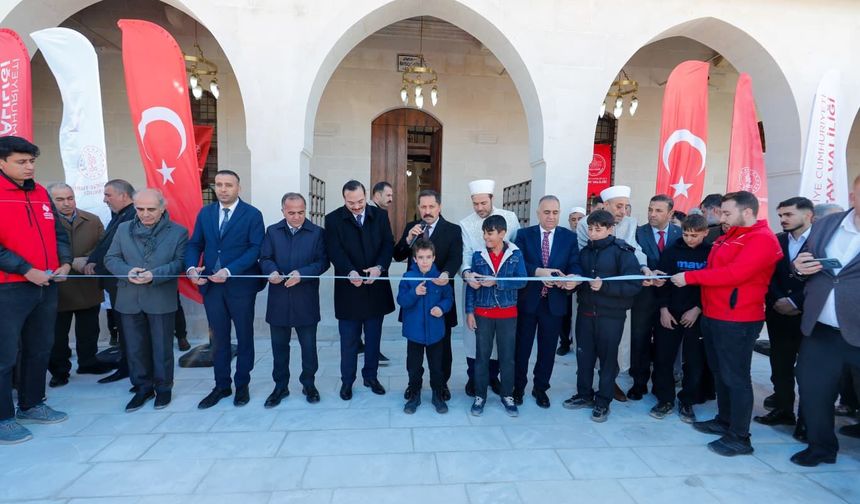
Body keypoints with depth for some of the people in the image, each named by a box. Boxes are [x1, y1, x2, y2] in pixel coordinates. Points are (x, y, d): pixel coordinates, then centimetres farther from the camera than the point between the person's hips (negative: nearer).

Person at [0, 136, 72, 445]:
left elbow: (58, 232, 15)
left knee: (40, 350, 15)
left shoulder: (40, 194, 10)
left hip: (47, 286, 6)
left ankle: (31, 405, 30)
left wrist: (65, 263, 0)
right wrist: (26, 270, -18)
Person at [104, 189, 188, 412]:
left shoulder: (178, 232, -3)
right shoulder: (123, 229, 8)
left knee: (162, 347, 7)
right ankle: (142, 387, 28)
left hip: (161, 300, -3)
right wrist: (127, 272, -14)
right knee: (135, 347, 12)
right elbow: (110, 258, 7)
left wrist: (154, 275, -23)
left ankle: (163, 387, 24)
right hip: (129, 299, 4)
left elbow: (179, 262, -8)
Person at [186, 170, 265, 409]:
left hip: (241, 285, -4)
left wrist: (229, 271, -22)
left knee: (244, 337, 10)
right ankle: (221, 385, 27)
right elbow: (195, 244, 8)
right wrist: (191, 268, -11)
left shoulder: (252, 214, -5)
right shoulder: (205, 213, 9)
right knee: (219, 338, 13)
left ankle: (242, 385, 25)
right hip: (211, 285, 4)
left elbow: (256, 248, -13)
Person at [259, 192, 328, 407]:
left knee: (308, 345, 8)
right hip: (278, 299, 2)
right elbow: (265, 258, 4)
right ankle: (280, 386, 28)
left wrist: (302, 274, -20)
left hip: (306, 300, -2)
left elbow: (323, 261, -5)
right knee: (279, 345, 13)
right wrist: (271, 271, -18)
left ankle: (308, 384, 27)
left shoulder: (317, 232, 0)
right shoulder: (272, 231, 8)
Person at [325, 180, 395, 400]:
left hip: (376, 286, 2)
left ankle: (371, 376, 31)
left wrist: (379, 267, -19)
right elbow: (335, 251, -12)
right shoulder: (333, 219, -3)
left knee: (373, 337, 14)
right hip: (348, 287, -2)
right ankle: (347, 380, 26)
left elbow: (388, 244, -2)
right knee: (349, 340, 9)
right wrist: (350, 271, -29)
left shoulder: (380, 215, 3)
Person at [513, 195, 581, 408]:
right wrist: (538, 271, -28)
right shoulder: (524, 234, 0)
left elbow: (575, 265, -6)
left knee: (548, 349, 13)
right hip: (527, 299, -1)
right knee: (522, 346, 11)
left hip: (555, 301, 1)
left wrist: (574, 277, -29)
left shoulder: (570, 237, 3)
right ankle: (518, 386, 29)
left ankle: (540, 388, 32)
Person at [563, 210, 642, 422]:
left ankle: (603, 401, 23)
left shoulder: (623, 252, -9)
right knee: (584, 354, 11)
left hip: (611, 315, -4)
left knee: (607, 357, 8)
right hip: (585, 311, 4)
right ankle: (584, 394, 28)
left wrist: (604, 286, -24)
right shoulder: (585, 250, 6)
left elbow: (634, 285, -15)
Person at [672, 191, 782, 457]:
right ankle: (724, 421, 33)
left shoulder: (762, 239, -14)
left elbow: (734, 273, -24)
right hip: (713, 316, 9)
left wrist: (689, 277, -20)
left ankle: (740, 438, 12)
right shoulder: (728, 237, 14)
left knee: (735, 377, 0)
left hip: (737, 321, -9)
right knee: (720, 373, 18)